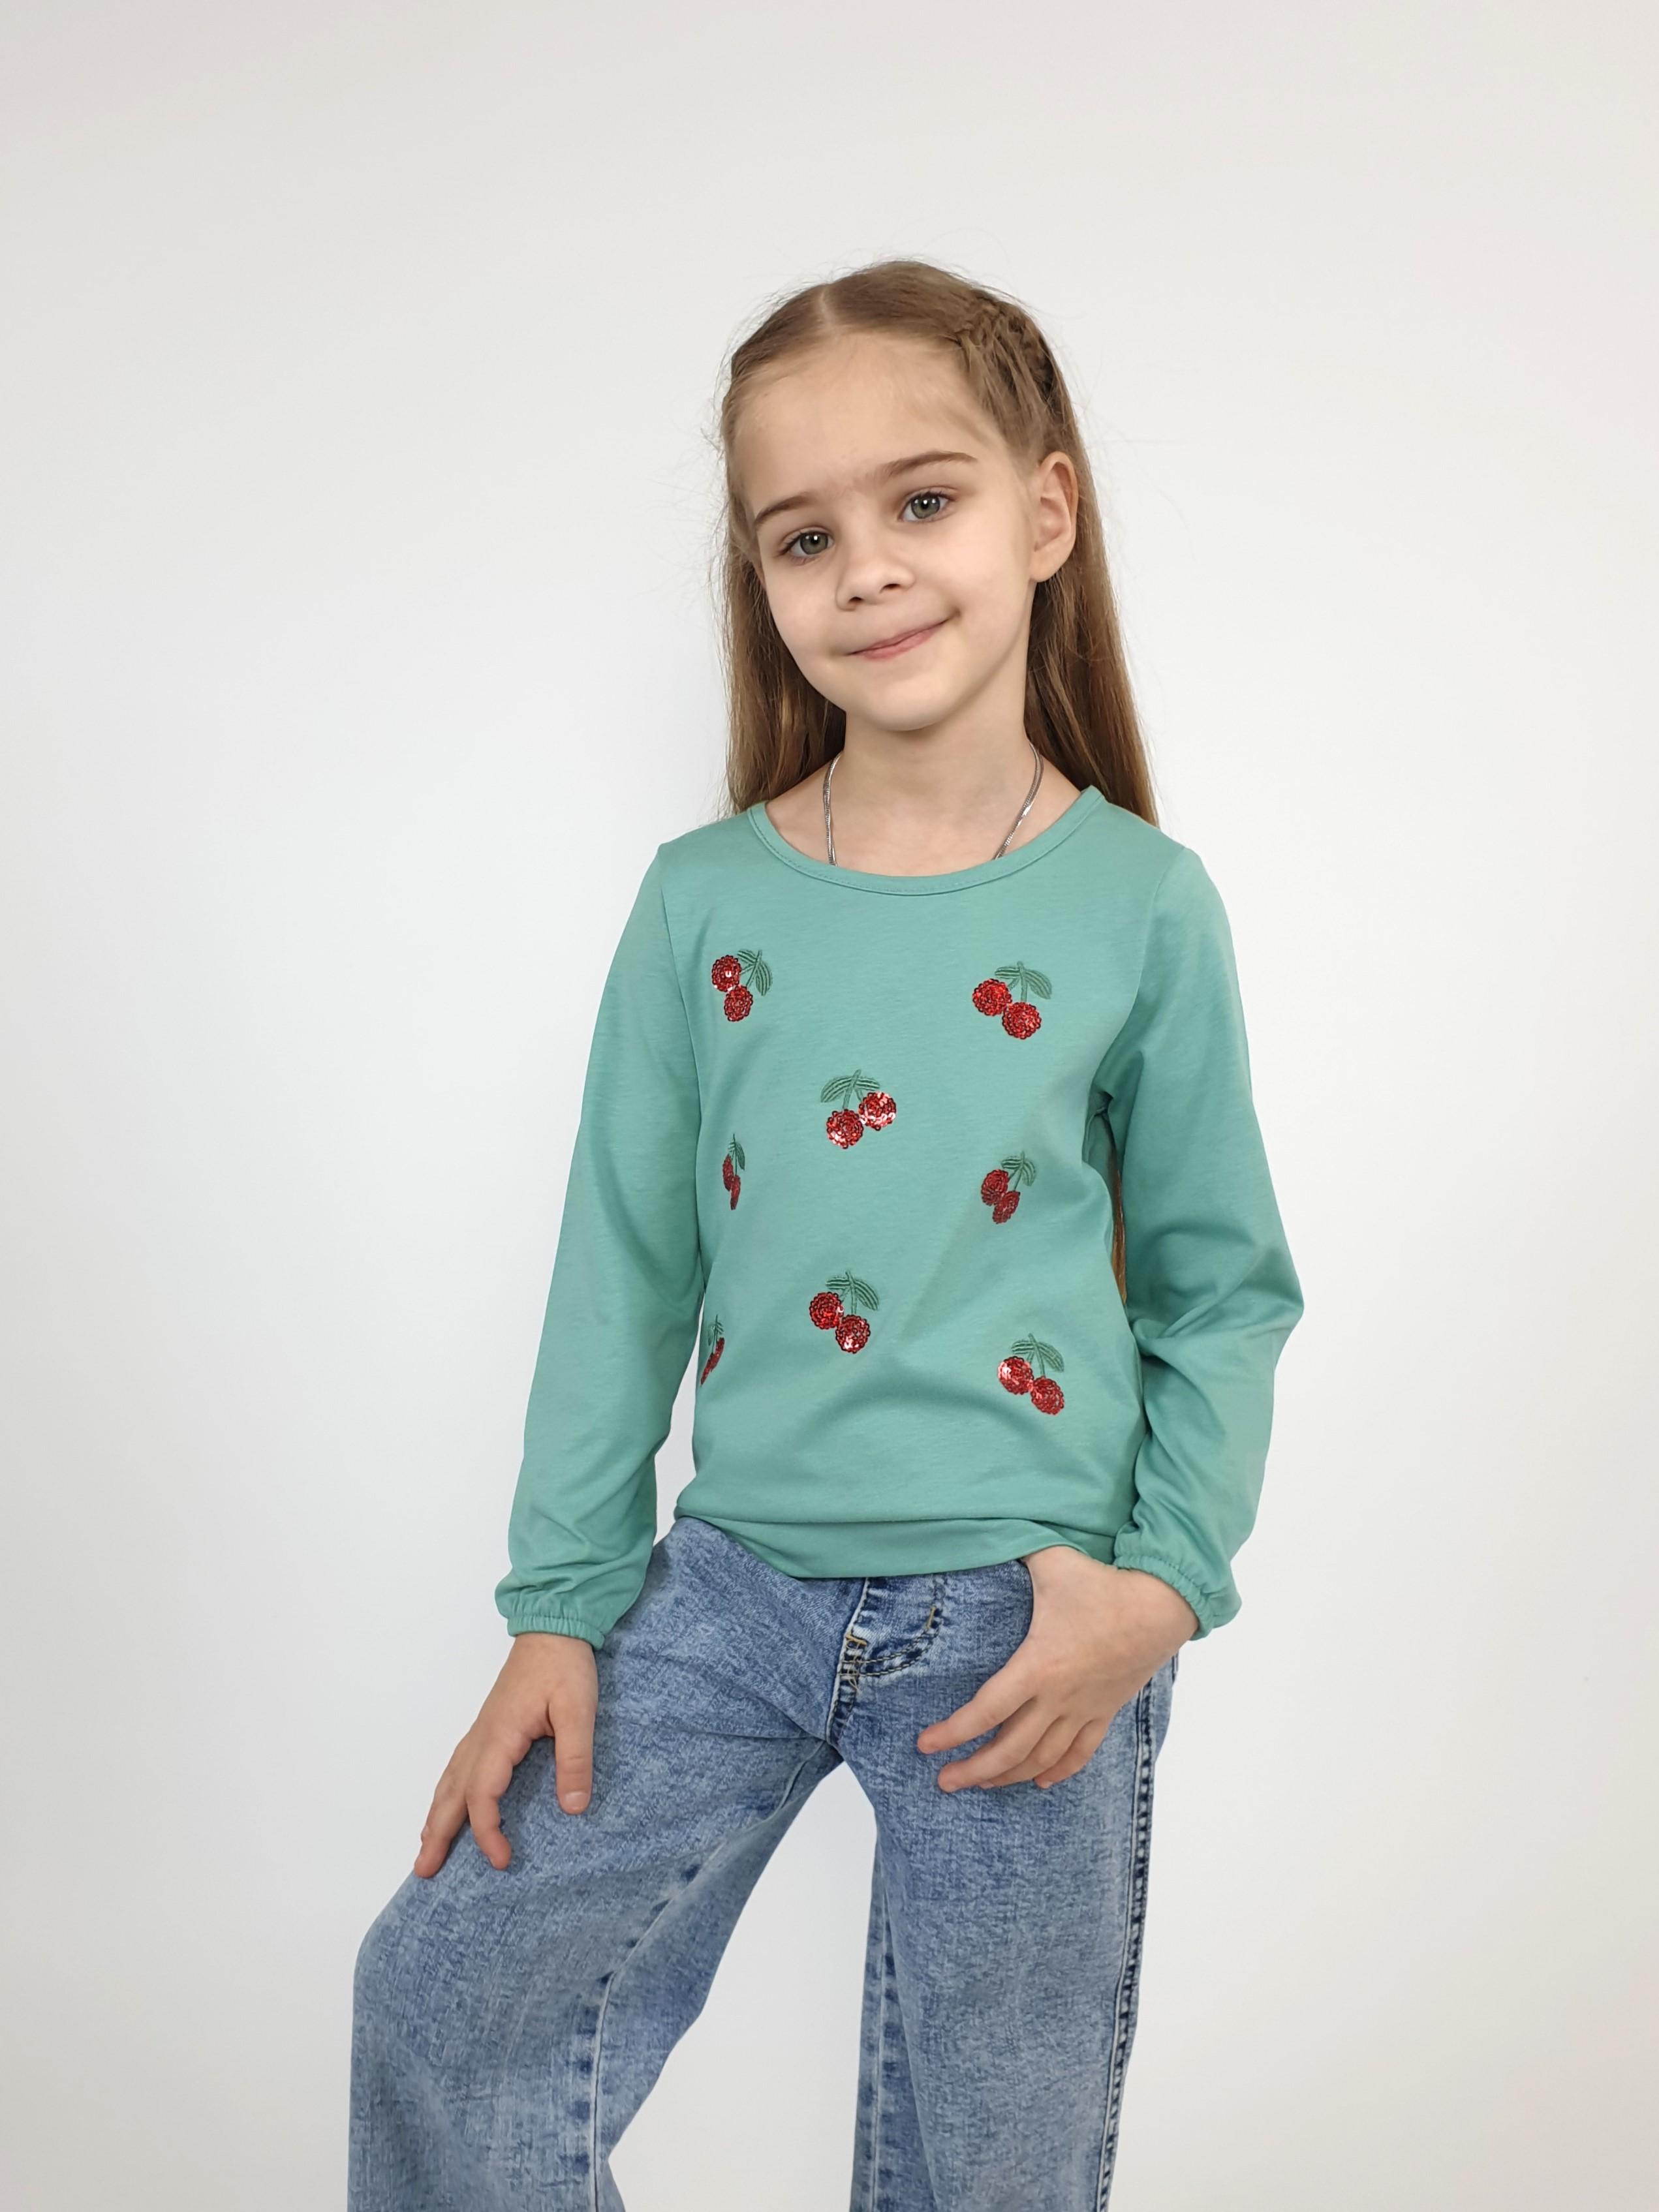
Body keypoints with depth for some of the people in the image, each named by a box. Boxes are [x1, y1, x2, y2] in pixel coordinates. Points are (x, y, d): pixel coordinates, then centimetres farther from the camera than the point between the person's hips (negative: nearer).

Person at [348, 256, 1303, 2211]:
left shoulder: (1142, 904, -5)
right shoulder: (702, 901, -1)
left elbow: (1224, 1286, 1)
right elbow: (625, 1269, 3)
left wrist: (1162, 1579, -10)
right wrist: (558, 1607, 3)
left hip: (1025, 1614, -1)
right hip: (740, 1585, 2)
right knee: (447, 2000, 2)